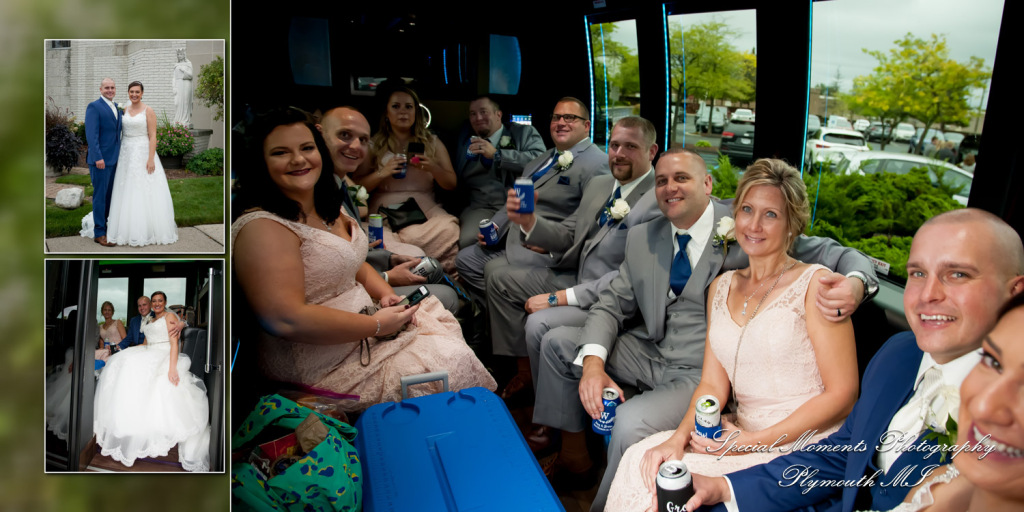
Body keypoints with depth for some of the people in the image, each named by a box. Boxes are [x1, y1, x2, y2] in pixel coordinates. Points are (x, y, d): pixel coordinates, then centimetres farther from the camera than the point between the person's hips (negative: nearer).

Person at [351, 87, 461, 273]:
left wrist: (433, 168, -6)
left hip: (425, 210, 1)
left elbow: (451, 184, 14)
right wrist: (382, 173, -9)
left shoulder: (432, 143, 19)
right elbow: (356, 187, 8)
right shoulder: (374, 145, 15)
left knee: (449, 229, -35)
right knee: (386, 242, -36)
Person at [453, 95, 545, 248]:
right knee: (466, 241, -29)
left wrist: (497, 154, -8)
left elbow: (540, 160, -6)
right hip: (480, 206, 3)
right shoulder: (465, 139, 26)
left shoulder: (525, 132, 13)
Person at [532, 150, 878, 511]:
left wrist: (855, 283, -35)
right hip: (651, 354, 7)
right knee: (557, 342, 3)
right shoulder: (641, 239, 6)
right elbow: (611, 305, 5)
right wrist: (592, 363, -14)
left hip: (704, 373, -6)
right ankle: (572, 450, 16)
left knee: (631, 423, -30)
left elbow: (832, 254, -9)